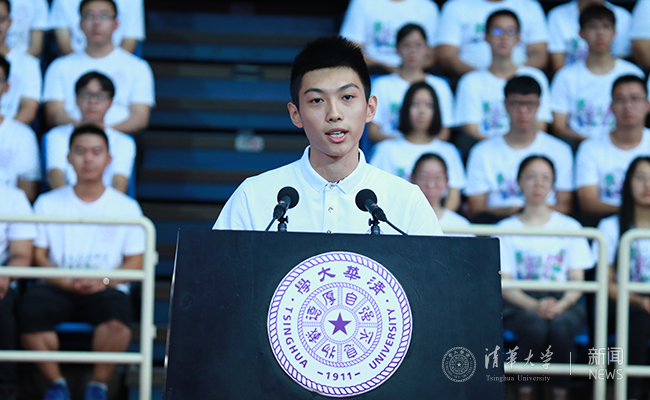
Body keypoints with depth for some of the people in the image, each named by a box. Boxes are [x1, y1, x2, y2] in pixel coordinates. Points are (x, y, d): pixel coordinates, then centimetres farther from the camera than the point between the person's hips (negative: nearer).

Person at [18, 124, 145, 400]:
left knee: (118, 311, -38)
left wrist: (104, 281, -13)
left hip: (106, 289, -1)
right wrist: (67, 282, -10)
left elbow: (135, 262, 7)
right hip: (58, 288, 1)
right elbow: (38, 256, 9)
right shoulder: (48, 203, 14)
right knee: (30, 308, -34)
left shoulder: (126, 207, 12)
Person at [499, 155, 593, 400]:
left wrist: (561, 305, -15)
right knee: (536, 326, -36)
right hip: (520, 303, -1)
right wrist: (535, 306, -17)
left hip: (564, 302, 1)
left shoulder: (570, 227, 15)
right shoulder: (506, 229, 11)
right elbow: (504, 285, 2)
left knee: (560, 326, -35)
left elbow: (577, 280, 8)